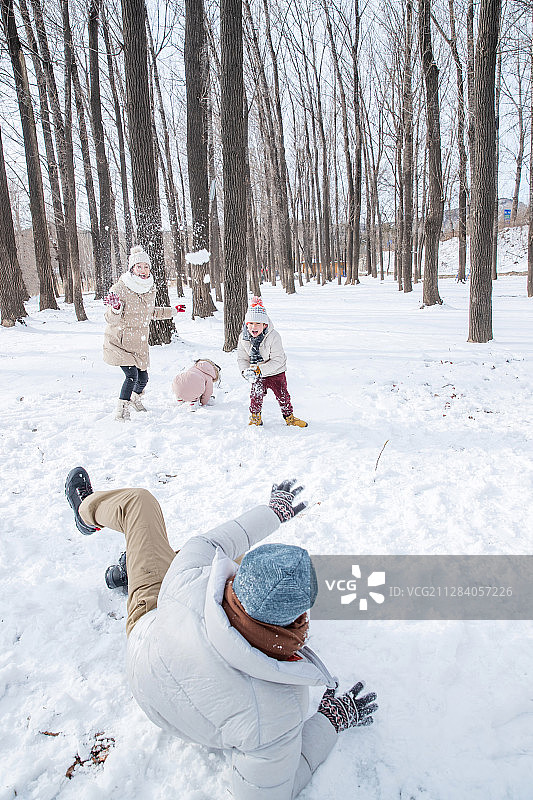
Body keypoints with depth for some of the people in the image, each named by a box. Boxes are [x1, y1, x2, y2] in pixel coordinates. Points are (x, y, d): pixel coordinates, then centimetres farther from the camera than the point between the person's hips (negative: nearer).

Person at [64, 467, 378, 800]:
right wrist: (331, 721, -18)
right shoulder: (275, 714, -45)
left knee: (140, 500, 13)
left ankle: (89, 510, 52)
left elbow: (206, 544, -18)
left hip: (149, 628, -1)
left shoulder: (191, 579, -43)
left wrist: (272, 511, -3)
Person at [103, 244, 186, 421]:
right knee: (131, 375, -17)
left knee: (143, 378, 12)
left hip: (139, 343, 6)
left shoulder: (150, 289, 4)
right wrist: (116, 309, -41)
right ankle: (121, 411, -1)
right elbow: (111, 320, -19)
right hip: (120, 341, -6)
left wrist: (173, 311, 26)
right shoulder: (120, 288, -17)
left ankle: (136, 399, 44)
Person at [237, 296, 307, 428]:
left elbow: (277, 360, -25)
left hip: (275, 373, -2)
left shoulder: (273, 337, -26)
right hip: (257, 375, 2)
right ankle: (255, 416, 24)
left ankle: (289, 417, 26)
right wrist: (246, 371, -21)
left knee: (282, 395, 7)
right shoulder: (243, 338, -11)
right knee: (256, 395, 1)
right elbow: (242, 358, -1)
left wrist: (260, 370, -31)